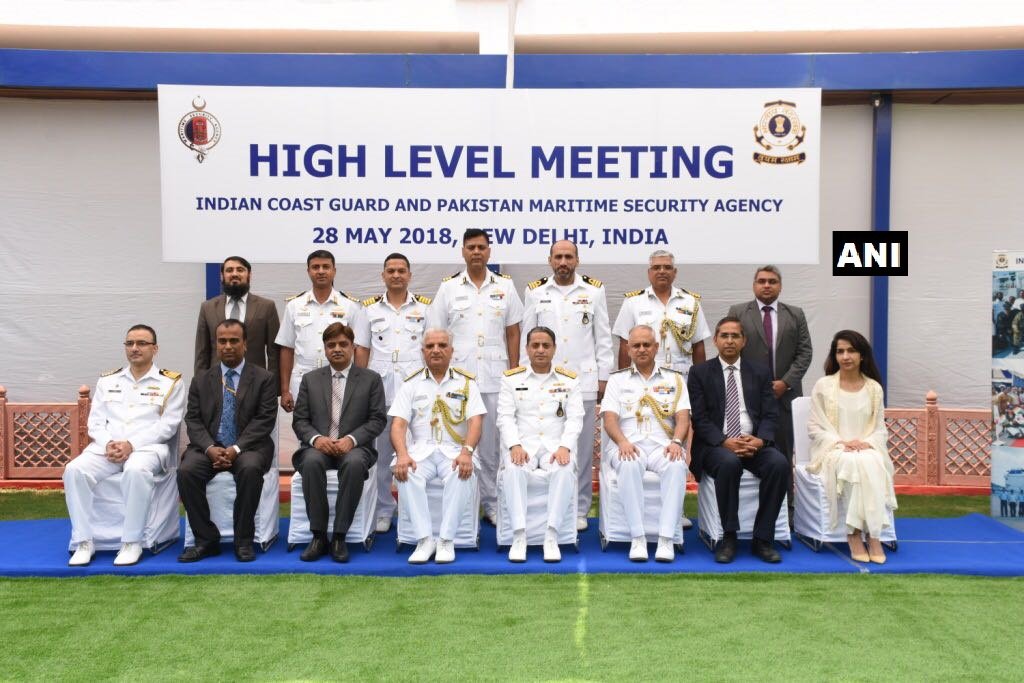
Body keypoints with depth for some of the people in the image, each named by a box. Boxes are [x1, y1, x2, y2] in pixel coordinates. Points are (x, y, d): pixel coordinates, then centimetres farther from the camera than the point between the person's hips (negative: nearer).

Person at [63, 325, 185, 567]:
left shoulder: (170, 382, 6)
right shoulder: (107, 381, 19)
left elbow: (167, 425, -3)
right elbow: (95, 422, 13)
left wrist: (131, 445, -15)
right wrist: (108, 444, -9)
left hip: (148, 447, -4)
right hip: (107, 447, 4)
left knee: (136, 471, -38)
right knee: (75, 470, -25)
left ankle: (132, 543, -25)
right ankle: (84, 541, -16)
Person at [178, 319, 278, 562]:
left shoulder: (264, 378, 4)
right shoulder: (201, 380, 14)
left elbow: (264, 420, -5)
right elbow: (193, 420, 5)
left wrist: (237, 448, -18)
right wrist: (210, 448, -15)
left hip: (248, 448, -3)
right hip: (209, 448, 3)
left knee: (250, 469, -35)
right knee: (186, 471, -27)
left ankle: (243, 541, -20)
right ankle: (206, 540, -14)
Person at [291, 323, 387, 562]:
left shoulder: (371, 379, 8)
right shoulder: (310, 379, 14)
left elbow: (378, 420, 1)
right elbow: (299, 420, 9)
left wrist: (351, 439, -16)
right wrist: (316, 438, -13)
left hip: (354, 447, -1)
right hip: (318, 447, 2)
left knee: (354, 463, -37)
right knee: (311, 461, -34)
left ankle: (339, 537, -27)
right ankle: (318, 536, -24)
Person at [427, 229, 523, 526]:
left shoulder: (505, 286, 8)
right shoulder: (448, 287, 6)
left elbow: (513, 333, 9)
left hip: (495, 378, 1)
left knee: (492, 443, 5)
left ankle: (492, 503, 15)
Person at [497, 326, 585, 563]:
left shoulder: (569, 380, 10)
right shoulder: (511, 378, 10)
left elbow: (575, 419, 2)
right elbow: (505, 417, 2)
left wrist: (564, 447, -15)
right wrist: (514, 445, -15)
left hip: (556, 443, 0)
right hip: (523, 442, 0)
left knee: (564, 470, -34)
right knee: (513, 470, -34)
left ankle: (551, 536, -29)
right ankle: (519, 535, -29)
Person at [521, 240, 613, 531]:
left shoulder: (594, 291, 7)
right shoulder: (534, 291, 7)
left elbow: (603, 337, 8)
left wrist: (603, 377, 4)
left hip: (584, 379, 0)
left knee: (582, 447, 3)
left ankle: (579, 509, 13)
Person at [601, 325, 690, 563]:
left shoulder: (674, 379, 19)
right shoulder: (617, 379, 17)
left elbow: (683, 417, 7)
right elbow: (609, 418, 4)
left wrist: (676, 441, -15)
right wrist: (622, 442, -17)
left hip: (663, 445, 1)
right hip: (628, 445, 0)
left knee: (677, 465, -34)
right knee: (629, 465, -36)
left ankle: (666, 539, -32)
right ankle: (638, 538, -30)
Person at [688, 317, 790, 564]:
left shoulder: (760, 373, 15)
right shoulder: (700, 373, 7)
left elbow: (770, 415, 6)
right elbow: (699, 418, -2)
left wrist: (759, 440, -15)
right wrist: (725, 442, -18)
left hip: (755, 444, 3)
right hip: (716, 446, -3)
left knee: (780, 463, -28)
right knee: (729, 463, -36)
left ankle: (762, 539, -16)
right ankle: (728, 538, -21)